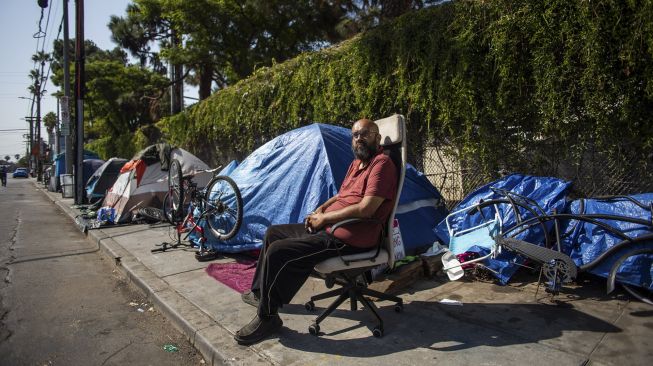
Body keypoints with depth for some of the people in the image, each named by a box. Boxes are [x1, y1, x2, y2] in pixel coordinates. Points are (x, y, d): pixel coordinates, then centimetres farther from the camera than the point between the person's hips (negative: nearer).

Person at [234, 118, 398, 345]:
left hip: (348, 239, -10)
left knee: (277, 252, -21)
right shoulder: (357, 163, 17)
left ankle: (267, 318, -3)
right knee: (273, 233, 18)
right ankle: (261, 293, 32)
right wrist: (320, 210, 5)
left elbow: (366, 209, -24)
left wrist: (324, 218, -15)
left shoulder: (382, 163, -14)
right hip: (328, 227, 10)